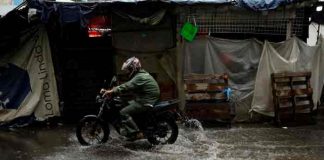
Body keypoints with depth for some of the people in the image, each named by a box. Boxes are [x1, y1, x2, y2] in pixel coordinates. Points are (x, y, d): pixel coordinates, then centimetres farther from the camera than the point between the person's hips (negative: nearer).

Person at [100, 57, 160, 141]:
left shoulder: (140, 77, -17)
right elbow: (127, 85, 16)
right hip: (146, 99, 11)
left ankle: (136, 133, -15)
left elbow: (127, 86, -28)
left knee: (124, 112, -15)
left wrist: (112, 91, -31)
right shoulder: (141, 74, 16)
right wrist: (111, 91, 9)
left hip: (146, 102, -11)